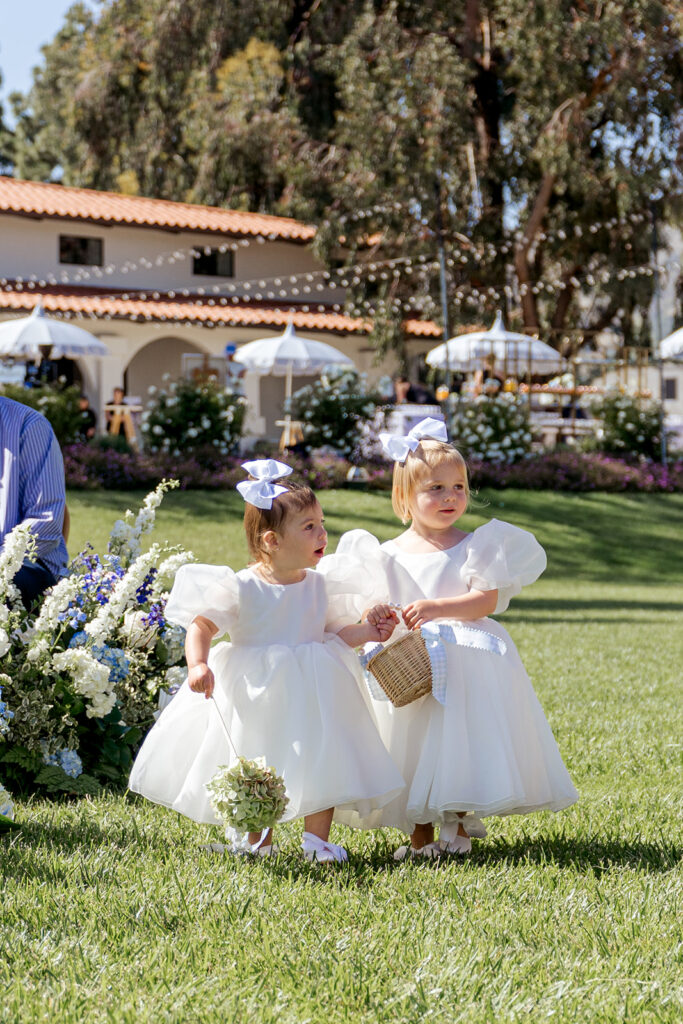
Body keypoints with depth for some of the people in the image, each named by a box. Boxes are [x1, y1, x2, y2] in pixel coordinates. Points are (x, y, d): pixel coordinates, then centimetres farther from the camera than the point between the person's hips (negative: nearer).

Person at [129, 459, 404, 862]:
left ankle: (317, 838, 13)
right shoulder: (240, 587, -13)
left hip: (311, 692, 3)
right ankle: (259, 841, 25)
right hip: (255, 693, -3)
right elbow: (202, 626, -13)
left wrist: (368, 630, -5)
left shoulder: (319, 587, 2)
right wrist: (198, 665, -29)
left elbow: (333, 633, 10)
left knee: (321, 761, -1)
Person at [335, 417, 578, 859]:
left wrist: (436, 609, -21)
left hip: (466, 662, -2)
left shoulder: (474, 547, 1)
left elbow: (486, 601, -10)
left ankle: (459, 823, 14)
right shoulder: (390, 553, 7)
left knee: (462, 738, -5)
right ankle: (421, 833, 13)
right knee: (415, 745, 2)